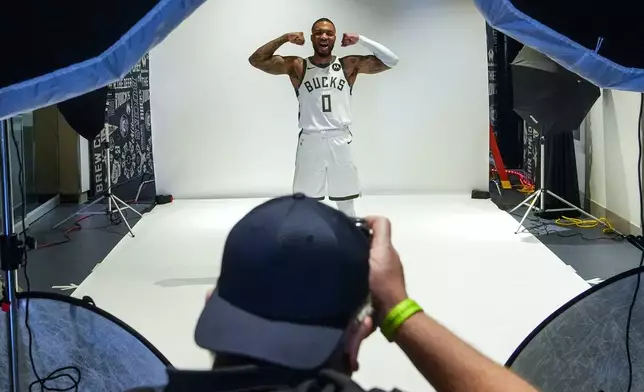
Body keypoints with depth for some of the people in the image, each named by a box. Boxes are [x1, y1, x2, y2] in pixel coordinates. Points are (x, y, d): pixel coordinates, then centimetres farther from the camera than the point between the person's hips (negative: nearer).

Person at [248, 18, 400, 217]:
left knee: (346, 205, 11)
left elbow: (391, 60, 0)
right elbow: (256, 60, -3)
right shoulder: (297, 66, 2)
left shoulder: (349, 65, 4)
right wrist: (284, 38, -11)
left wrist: (360, 40, -7)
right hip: (310, 142, -1)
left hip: (340, 141, 1)